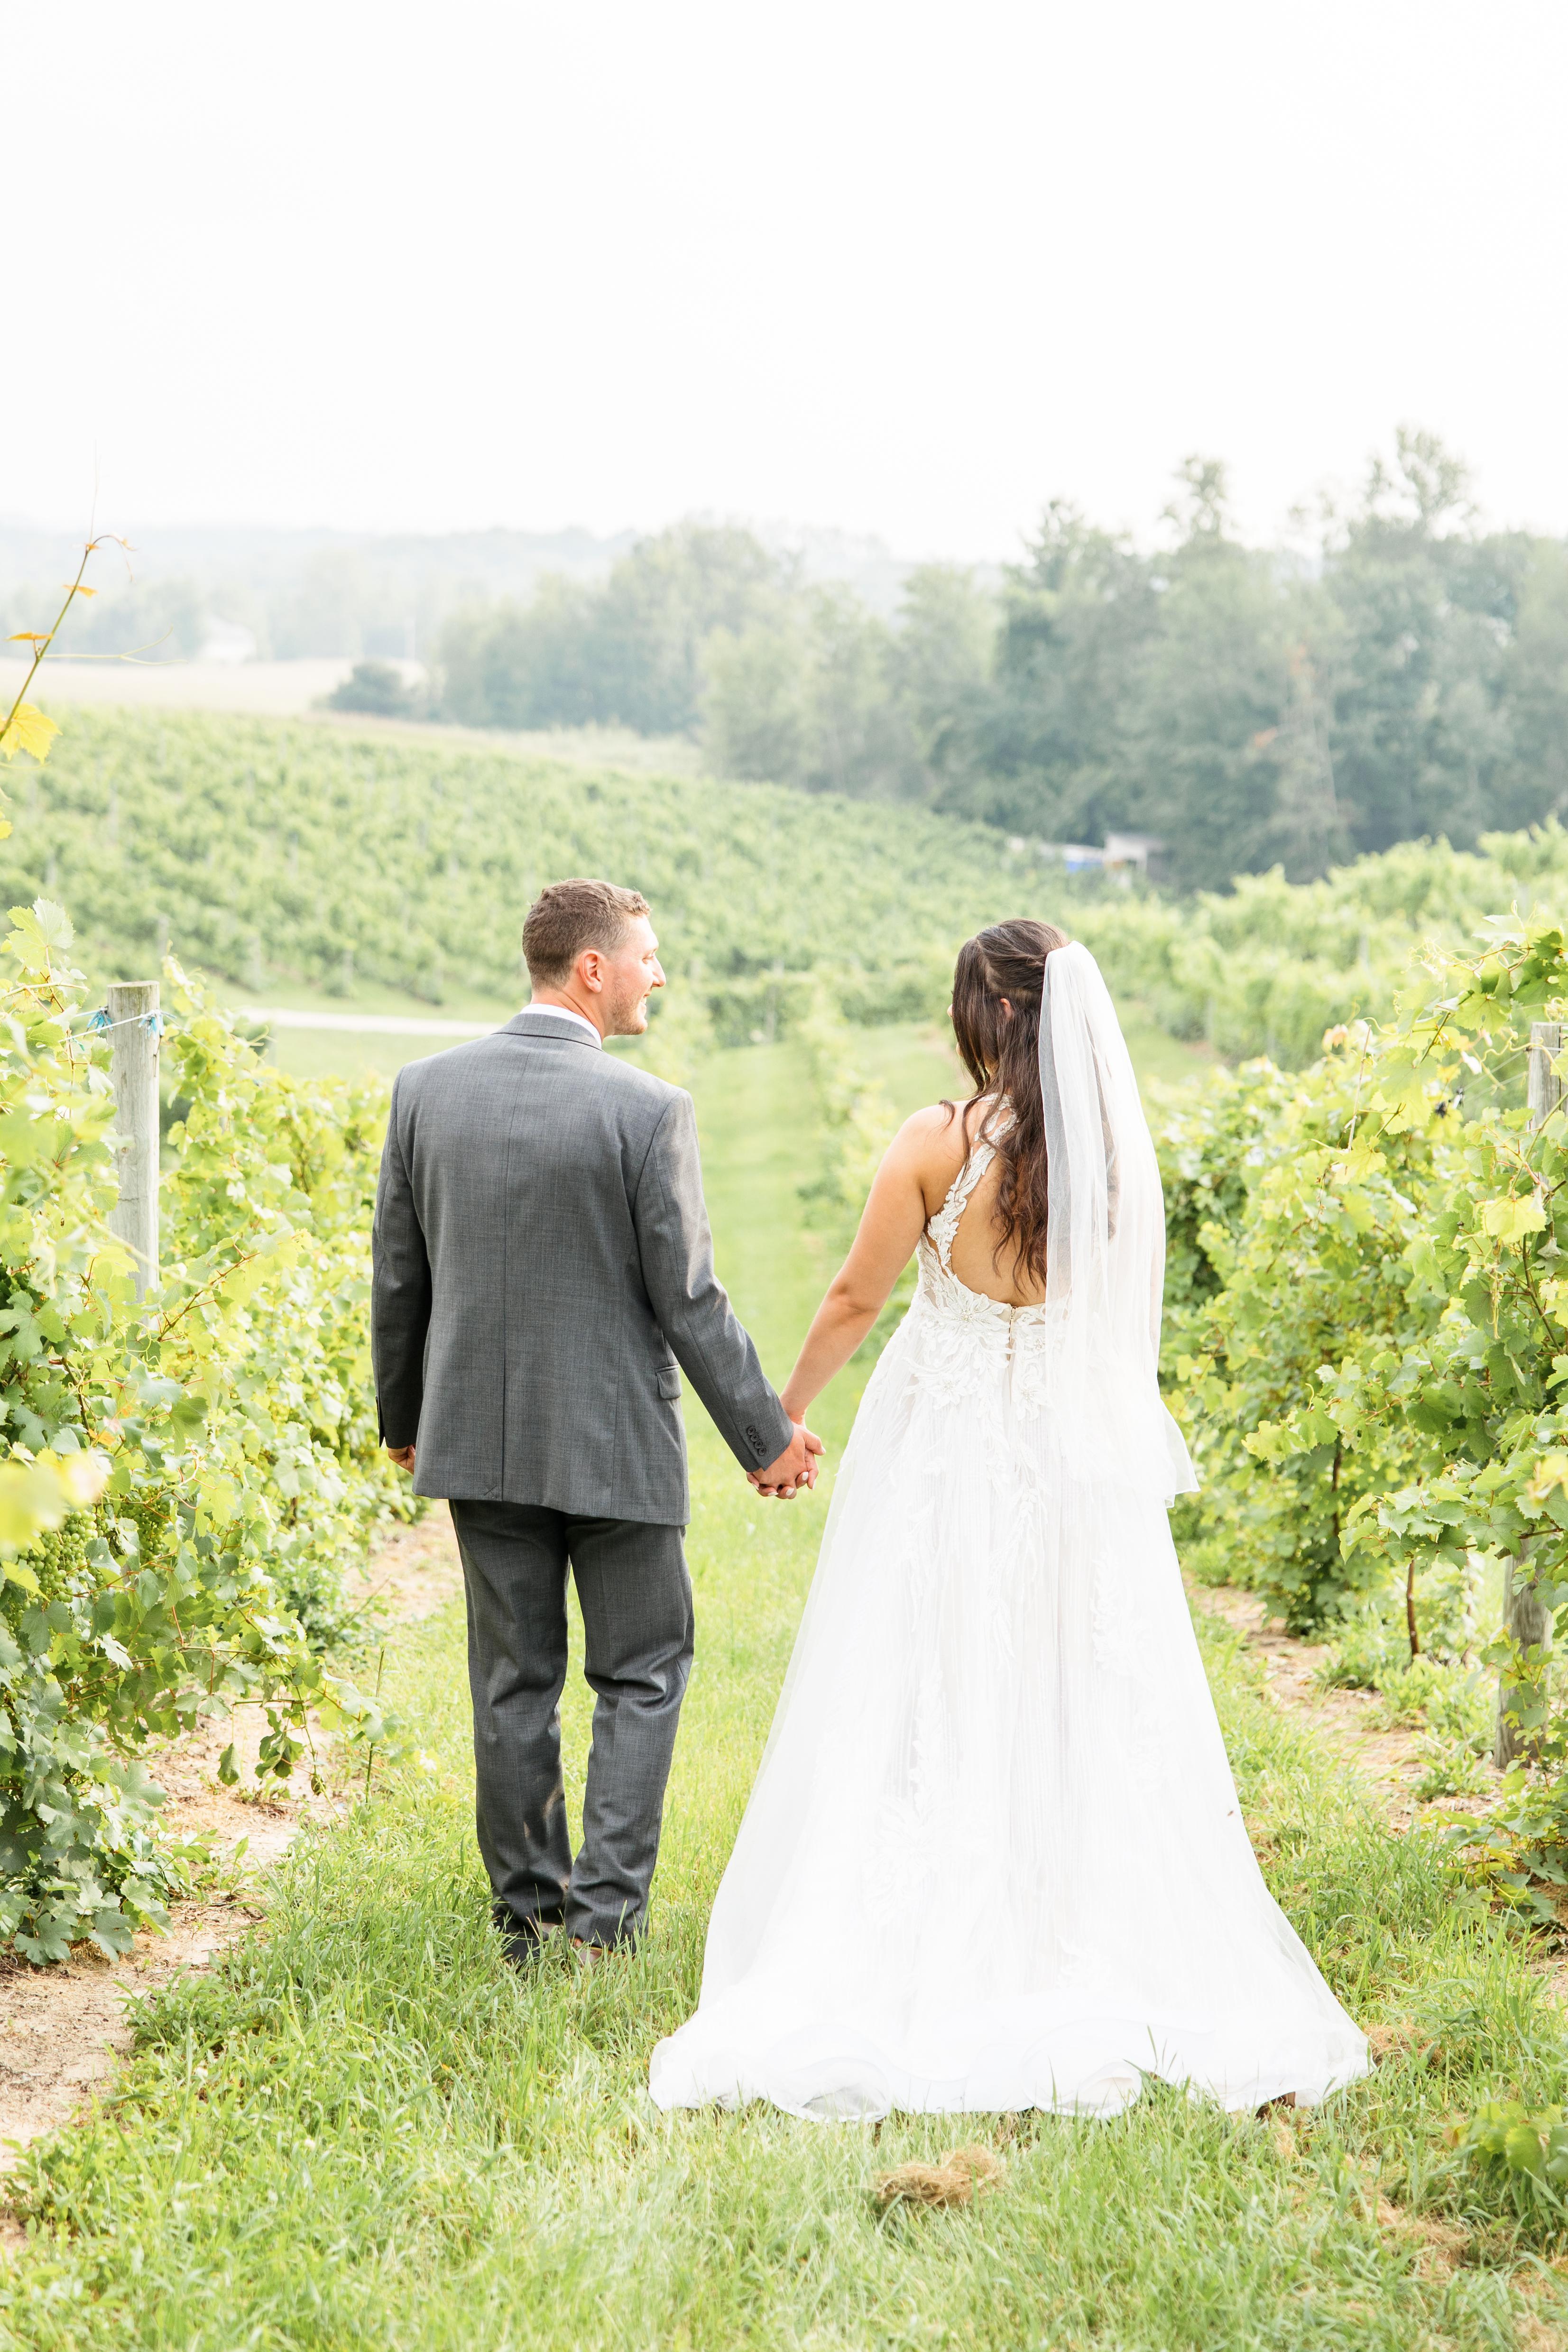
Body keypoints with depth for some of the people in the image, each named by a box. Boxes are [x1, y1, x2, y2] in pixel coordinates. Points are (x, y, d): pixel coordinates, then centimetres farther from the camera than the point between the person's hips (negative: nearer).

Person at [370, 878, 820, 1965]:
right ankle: (608, 1904, 4)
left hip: (478, 1434, 4)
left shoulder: (426, 1088, -2)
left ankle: (529, 1912, 20)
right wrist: (766, 1435, -1)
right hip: (616, 1443, -4)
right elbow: (688, 1299, -12)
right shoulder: (650, 1109, -15)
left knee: (514, 1681, 13)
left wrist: (403, 1419, 18)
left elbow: (398, 1277, 5)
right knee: (642, 1673, 11)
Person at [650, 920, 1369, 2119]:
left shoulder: (940, 1143, -12)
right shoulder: (1121, 1151, -2)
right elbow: (1125, 1320, 6)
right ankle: (1124, 1969, 14)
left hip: (946, 1453, -3)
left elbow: (857, 1298, -4)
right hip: (1083, 1456, 3)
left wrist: (787, 1411, 11)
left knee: (924, 1719, 5)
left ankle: (912, 1977, 7)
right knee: (1087, 1720, 11)